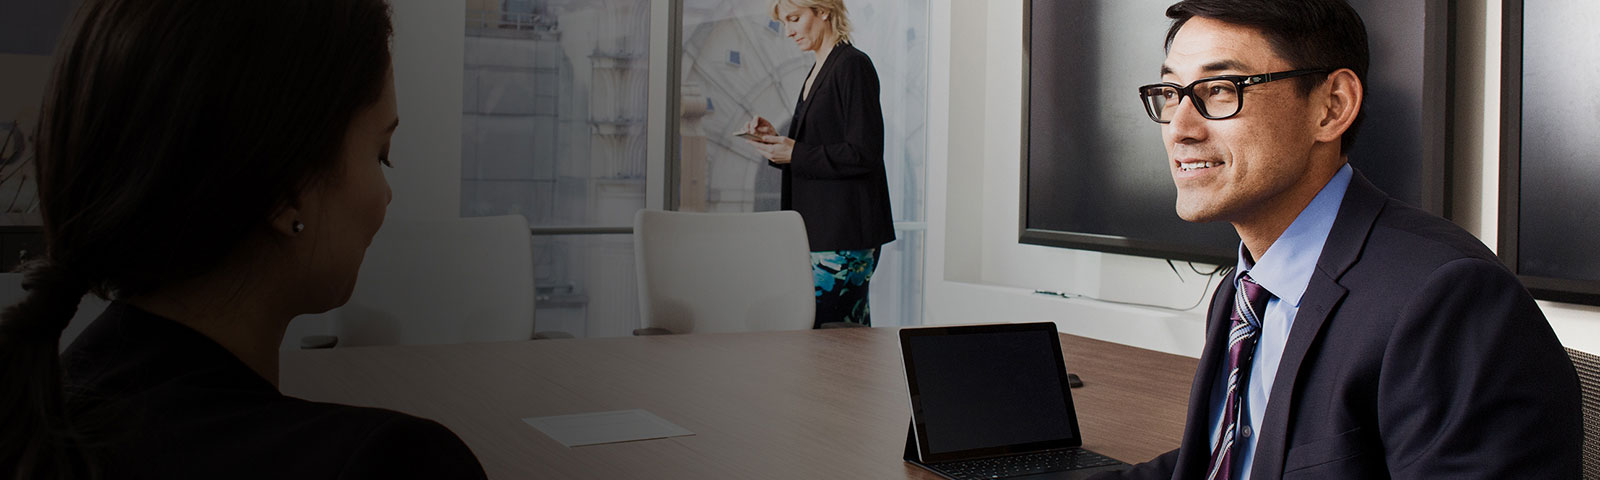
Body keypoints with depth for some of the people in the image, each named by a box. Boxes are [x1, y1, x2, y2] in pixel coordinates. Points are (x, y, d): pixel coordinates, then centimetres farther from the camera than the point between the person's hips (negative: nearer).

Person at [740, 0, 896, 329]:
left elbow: (864, 155, -16)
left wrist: (795, 153, -15)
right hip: (819, 230, 9)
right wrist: (775, 139, 7)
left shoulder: (853, 66, -9)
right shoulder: (816, 73, 18)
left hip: (846, 232, -9)